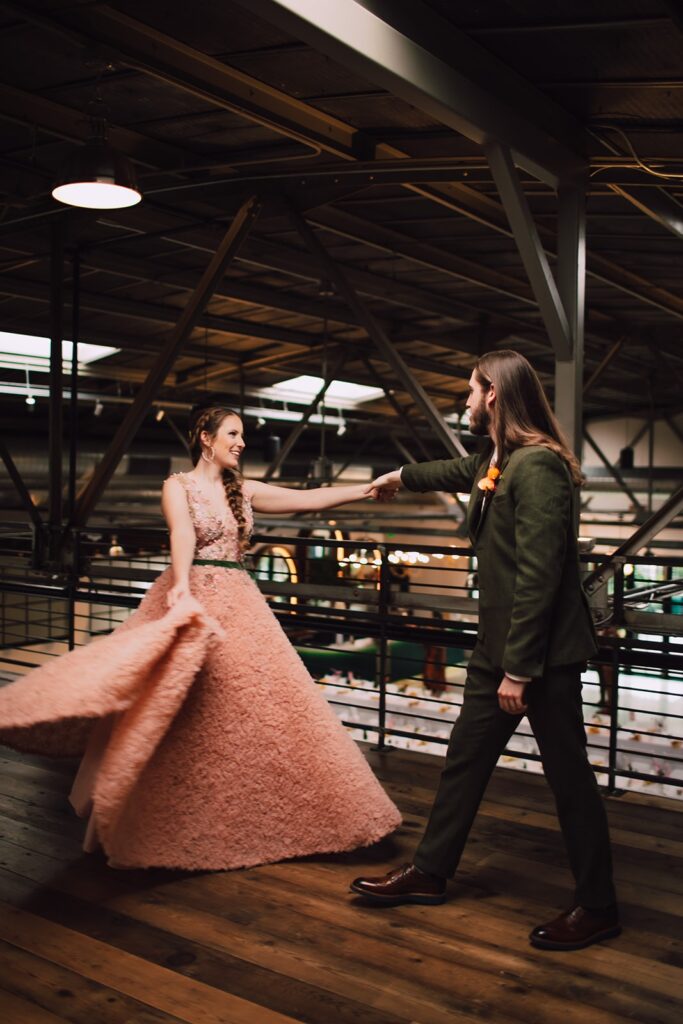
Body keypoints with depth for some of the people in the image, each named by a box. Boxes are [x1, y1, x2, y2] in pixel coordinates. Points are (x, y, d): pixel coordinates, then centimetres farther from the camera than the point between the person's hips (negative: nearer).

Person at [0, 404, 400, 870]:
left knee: (252, 711, 5)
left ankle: (251, 821, 19)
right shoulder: (178, 486, 0)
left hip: (240, 605, 5)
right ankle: (177, 831, 11)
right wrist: (182, 587, -37)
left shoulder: (244, 491, 14)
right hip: (192, 602, -5)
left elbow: (308, 499, 10)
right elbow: (183, 535, -20)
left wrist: (368, 488, 5)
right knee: (184, 725, -3)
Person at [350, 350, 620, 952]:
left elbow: (539, 575, -24)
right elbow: (458, 472, 36)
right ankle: (429, 873, 30)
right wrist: (402, 477, 53)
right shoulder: (496, 463, 11)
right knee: (464, 762, 16)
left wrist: (520, 670, -22)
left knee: (569, 777, 3)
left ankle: (598, 908, 20)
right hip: (499, 648, 10)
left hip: (545, 654, -10)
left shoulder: (537, 465, -19)